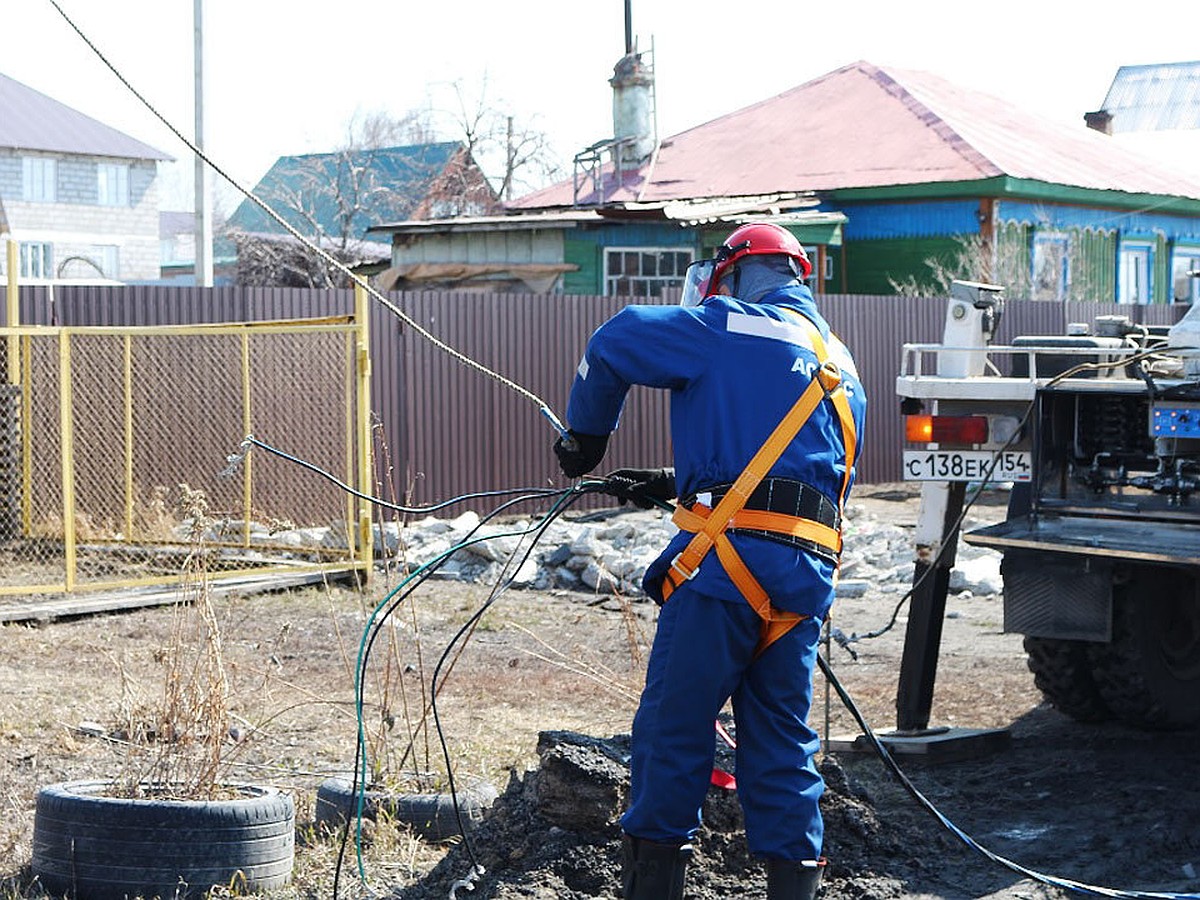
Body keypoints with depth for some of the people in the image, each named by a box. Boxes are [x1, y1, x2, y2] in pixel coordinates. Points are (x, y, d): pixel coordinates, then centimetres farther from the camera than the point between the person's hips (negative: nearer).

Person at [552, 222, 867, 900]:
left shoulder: (732, 329, 2)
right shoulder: (842, 367, 24)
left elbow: (613, 344, 0)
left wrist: (586, 435, 14)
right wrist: (673, 485, 29)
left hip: (729, 560, -7)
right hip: (810, 575, 7)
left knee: (674, 724, 1)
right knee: (782, 737, 13)